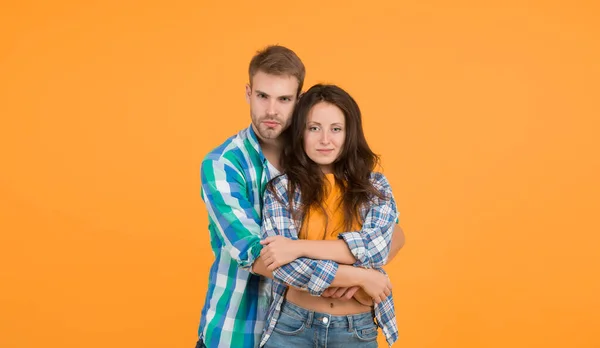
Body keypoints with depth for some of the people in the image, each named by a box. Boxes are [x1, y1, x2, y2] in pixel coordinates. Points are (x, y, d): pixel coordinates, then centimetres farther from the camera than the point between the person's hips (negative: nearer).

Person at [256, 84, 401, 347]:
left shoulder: (376, 187, 1)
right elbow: (283, 265, -13)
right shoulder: (281, 187, -4)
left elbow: (375, 248, -14)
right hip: (291, 327, -1)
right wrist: (360, 277, -15)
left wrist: (300, 247, -20)